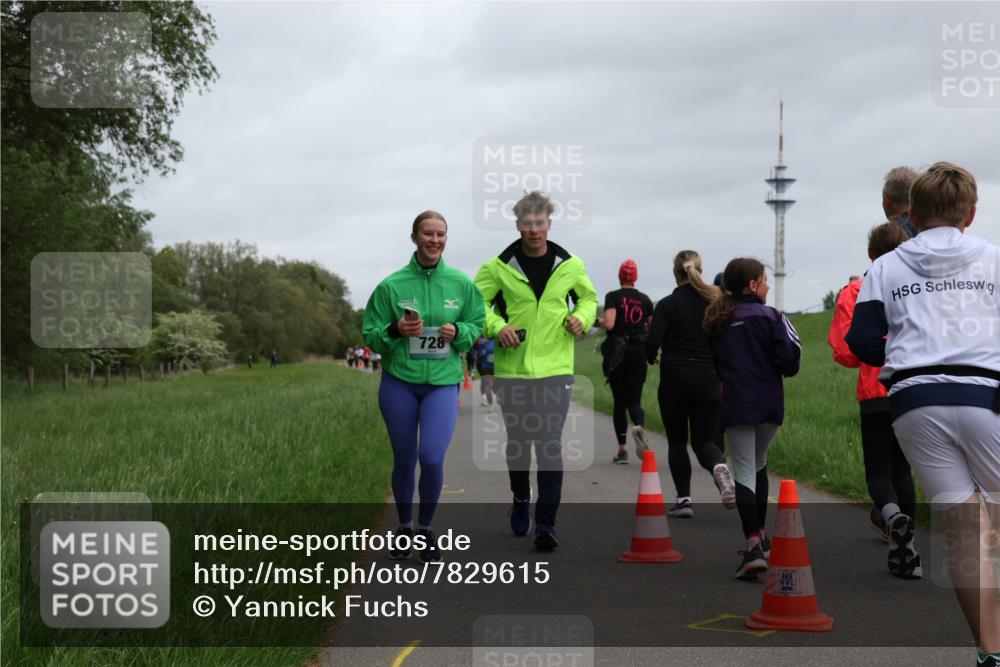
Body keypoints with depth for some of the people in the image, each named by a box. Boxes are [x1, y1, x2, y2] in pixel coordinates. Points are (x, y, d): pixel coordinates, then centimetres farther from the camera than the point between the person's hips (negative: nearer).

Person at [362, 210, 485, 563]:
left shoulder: (461, 284, 0)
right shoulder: (391, 285, -4)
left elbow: (477, 326, 9)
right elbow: (370, 335, -1)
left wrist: (458, 332, -11)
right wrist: (395, 330, -20)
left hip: (442, 383, 0)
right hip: (398, 383, 0)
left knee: (432, 458, -15)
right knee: (404, 461, 10)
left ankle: (425, 528, 9)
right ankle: (404, 528, 32)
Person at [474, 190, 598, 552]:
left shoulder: (570, 266, 2)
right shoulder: (499, 267, -3)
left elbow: (589, 297, 19)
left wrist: (581, 317, -2)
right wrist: (496, 326, -12)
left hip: (555, 369, 0)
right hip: (512, 369, 0)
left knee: (550, 446, -5)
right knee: (517, 441, 12)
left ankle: (546, 523, -2)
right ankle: (521, 500, 38)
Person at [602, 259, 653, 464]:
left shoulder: (613, 297, -4)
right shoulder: (645, 299, 6)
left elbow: (609, 324, -17)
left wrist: (599, 322, 5)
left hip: (617, 353, -2)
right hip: (639, 353, 2)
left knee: (619, 401, 7)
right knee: (634, 401, 5)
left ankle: (622, 449, 5)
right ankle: (639, 426, -30)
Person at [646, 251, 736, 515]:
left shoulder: (667, 304, -5)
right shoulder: (716, 300, 3)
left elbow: (652, 341, -14)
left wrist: (652, 357, 7)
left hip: (674, 377, -2)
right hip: (708, 378, 2)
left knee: (677, 441, 12)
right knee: (704, 440, 10)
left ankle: (683, 500, 5)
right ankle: (719, 466, -24)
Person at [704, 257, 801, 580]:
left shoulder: (718, 321, 6)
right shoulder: (769, 316, -7)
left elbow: (716, 363, 12)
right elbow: (788, 354, -15)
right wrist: (785, 370, 6)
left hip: (735, 405, 1)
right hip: (768, 404, -1)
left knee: (744, 471, -3)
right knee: (758, 463, 20)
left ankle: (754, 546, -19)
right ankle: (760, 537, 28)